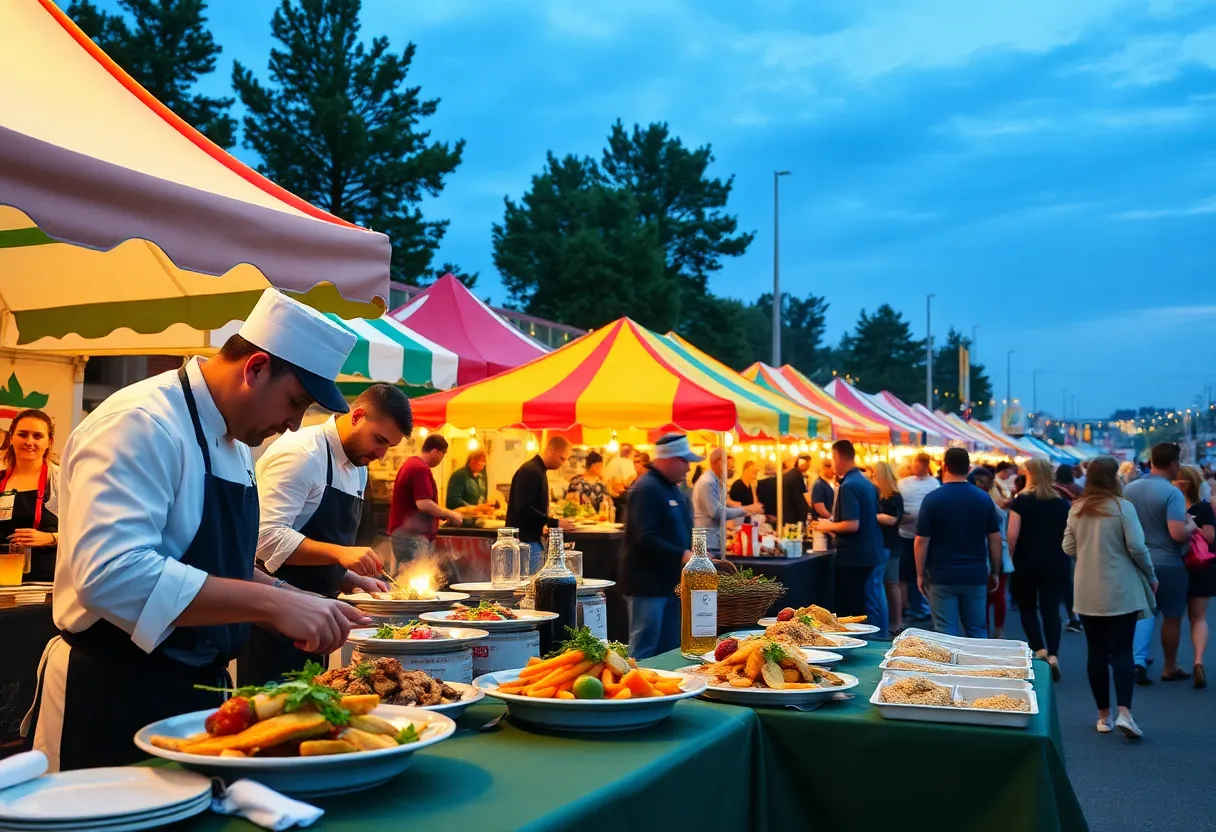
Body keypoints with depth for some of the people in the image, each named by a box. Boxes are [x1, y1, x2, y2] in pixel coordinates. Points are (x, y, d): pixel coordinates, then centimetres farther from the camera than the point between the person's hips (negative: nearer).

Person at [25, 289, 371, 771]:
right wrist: (272, 603, -32)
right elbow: (111, 574, -33)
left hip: (199, 691, 9)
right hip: (113, 703, -9)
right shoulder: (140, 424, -20)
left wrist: (301, 606, 6)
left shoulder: (232, 444, 10)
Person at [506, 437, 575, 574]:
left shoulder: (539, 470, 14)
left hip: (533, 539, 10)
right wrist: (555, 523, -22)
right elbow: (523, 508, -23)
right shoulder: (530, 471, -16)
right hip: (526, 541, -10)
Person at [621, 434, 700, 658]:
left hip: (671, 581, 10)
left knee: (670, 649, 14)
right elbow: (646, 538, -25)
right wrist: (682, 555, -30)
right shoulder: (647, 489, -16)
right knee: (644, 651, -4)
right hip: (648, 583, -10)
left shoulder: (672, 488, 15)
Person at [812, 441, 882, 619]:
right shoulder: (867, 483, 11)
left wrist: (828, 526, -8)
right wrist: (833, 526, 20)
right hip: (873, 555, 9)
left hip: (854, 558, -9)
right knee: (874, 604, 13)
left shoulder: (848, 486, -17)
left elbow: (852, 525, -24)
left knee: (850, 609, -1)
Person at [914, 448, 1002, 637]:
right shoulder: (984, 499, 2)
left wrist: (920, 574, 2)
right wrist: (995, 572, 14)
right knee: (977, 632, 12)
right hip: (975, 576, 3)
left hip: (942, 577, -3)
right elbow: (995, 539, 5)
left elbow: (921, 541, -8)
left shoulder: (933, 499, -8)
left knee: (946, 634, 2)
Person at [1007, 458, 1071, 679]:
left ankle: (1039, 649, -4)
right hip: (1055, 564, 2)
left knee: (1028, 608, 12)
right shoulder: (1062, 503, 3)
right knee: (1051, 610, 5)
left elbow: (1012, 535, -10)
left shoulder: (1021, 500, -7)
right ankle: (1053, 655, -6)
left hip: (1027, 563, -2)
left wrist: (1009, 558, 1)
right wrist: (1062, 557, 16)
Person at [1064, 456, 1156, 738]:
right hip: (1120, 592, -4)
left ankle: (1104, 715, 15)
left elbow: (1068, 548, 7)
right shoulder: (1122, 507, -10)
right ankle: (1124, 712, -11)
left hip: (1087, 593, 4)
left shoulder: (1076, 509, 3)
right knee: (1122, 651, 1)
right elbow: (1136, 547, -10)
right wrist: (1151, 577, 4)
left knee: (1096, 652, 9)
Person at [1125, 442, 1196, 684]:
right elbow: (1178, 534, -25)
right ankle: (1170, 668, 21)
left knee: (1145, 611, 15)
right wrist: (1191, 525, -5)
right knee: (1172, 617, 10)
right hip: (1167, 564, -6)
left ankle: (1138, 660, 0)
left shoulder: (1129, 489, 2)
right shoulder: (1172, 493, -19)